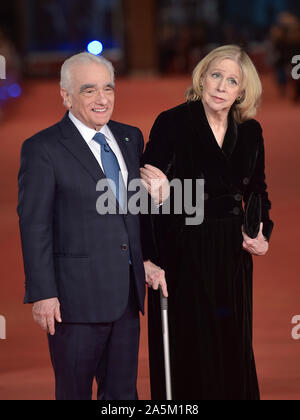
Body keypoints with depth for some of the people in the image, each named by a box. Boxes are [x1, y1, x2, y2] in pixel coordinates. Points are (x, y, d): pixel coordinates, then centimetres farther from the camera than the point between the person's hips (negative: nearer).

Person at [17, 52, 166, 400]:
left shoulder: (130, 138, 11)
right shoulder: (42, 149, -8)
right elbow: (34, 226, -10)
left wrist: (147, 258, 9)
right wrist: (42, 294, -14)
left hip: (127, 293, 6)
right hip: (77, 294, -6)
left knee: (123, 391, 12)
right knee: (74, 392, 5)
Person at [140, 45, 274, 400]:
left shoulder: (250, 132, 3)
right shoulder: (172, 123, -10)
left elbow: (257, 190, 13)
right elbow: (147, 186, -10)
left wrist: (262, 233, -3)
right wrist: (158, 192, -32)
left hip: (231, 253, 4)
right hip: (183, 254, -4)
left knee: (232, 343, 12)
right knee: (186, 347, 3)